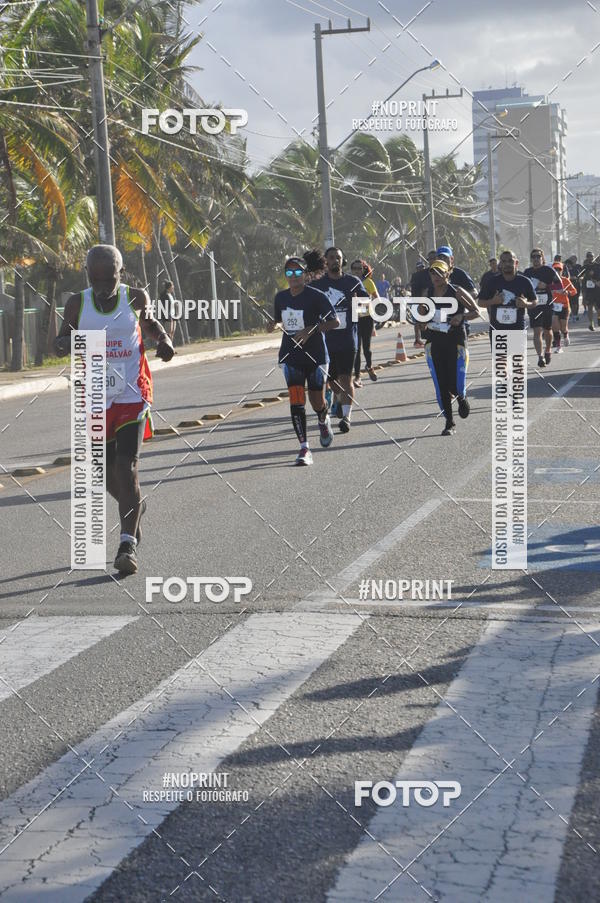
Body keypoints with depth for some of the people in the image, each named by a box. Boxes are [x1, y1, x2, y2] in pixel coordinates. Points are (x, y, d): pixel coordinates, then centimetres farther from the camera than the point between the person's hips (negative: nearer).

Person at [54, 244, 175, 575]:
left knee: (126, 466, -14)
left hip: (132, 395, -2)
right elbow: (60, 343, 4)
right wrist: (66, 343, -21)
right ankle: (134, 506, 43)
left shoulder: (135, 298, 0)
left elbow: (150, 324, 19)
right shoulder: (77, 304, 0)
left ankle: (128, 544, -15)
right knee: (105, 472, 11)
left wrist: (164, 341, -2)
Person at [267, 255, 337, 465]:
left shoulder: (316, 296, -9)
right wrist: (273, 323, 0)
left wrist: (311, 329, -25)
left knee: (317, 402, 5)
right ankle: (304, 448, -10)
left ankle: (324, 421, 43)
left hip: (315, 355, -3)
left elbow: (334, 322, -12)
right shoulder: (281, 297, 6)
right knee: (296, 401, -11)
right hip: (291, 356, 3)